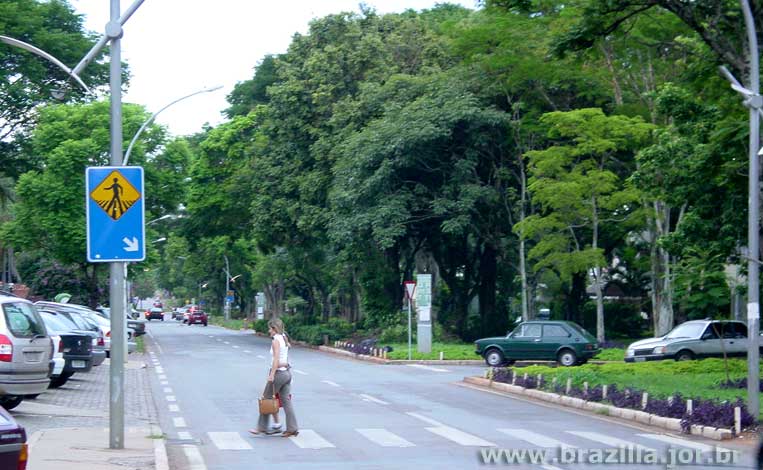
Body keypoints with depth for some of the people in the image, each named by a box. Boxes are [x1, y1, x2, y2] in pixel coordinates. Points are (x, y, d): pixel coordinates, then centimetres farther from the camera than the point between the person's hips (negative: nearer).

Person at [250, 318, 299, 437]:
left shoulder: (275, 341, -14)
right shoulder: (284, 338, 11)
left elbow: (276, 359, -22)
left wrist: (272, 375, -24)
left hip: (278, 373, -8)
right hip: (287, 372, 8)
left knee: (266, 399, 3)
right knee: (286, 401, 8)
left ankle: (262, 428, 10)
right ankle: (292, 428, 6)